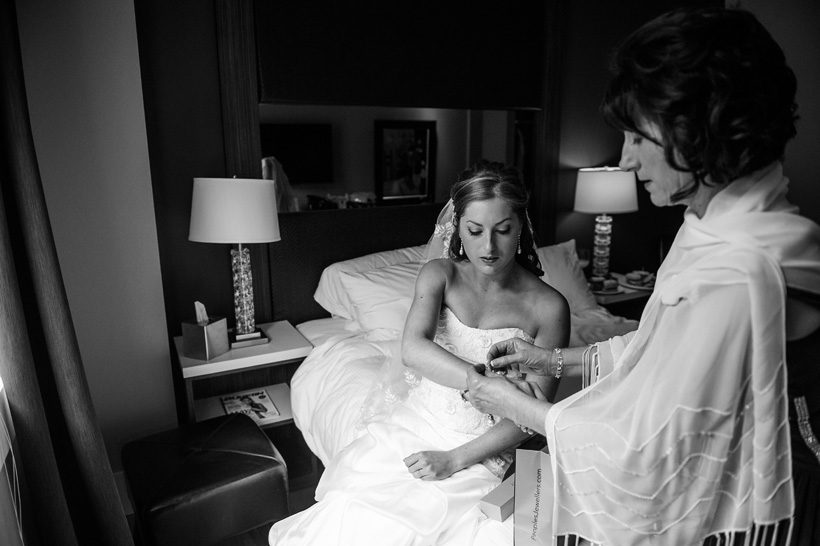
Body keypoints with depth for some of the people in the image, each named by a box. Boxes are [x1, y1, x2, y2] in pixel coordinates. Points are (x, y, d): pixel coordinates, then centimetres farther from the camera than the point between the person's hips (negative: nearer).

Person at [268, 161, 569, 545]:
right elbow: (413, 348, -22)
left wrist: (454, 459, -15)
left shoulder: (548, 307, -9)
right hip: (413, 423, 2)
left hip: (479, 448, -1)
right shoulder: (440, 275, -4)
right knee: (345, 508, -16)